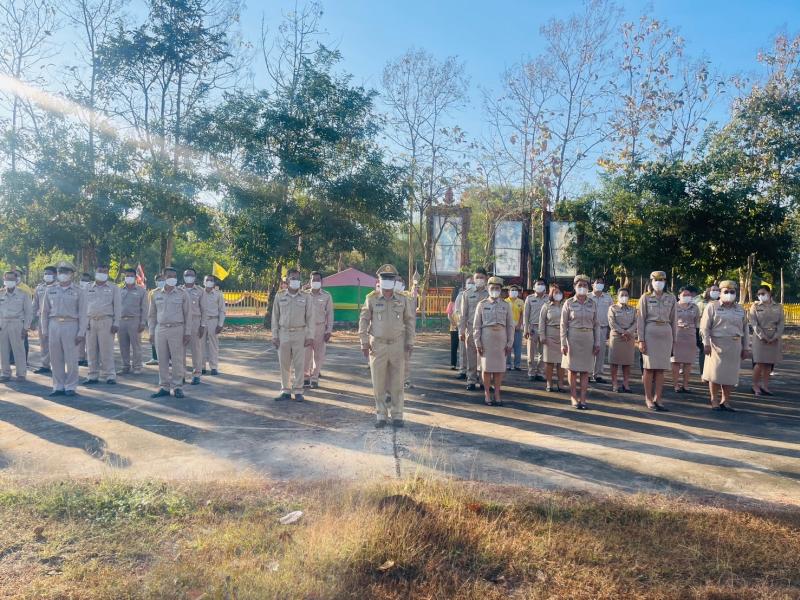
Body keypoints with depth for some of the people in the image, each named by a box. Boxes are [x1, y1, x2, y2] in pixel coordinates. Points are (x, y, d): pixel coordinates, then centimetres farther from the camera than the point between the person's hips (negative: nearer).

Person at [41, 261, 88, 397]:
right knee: (56, 359, 6)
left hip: (71, 326, -3)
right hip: (54, 325, 4)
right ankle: (58, 386, 15)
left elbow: (82, 313, -2)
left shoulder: (79, 291, 1)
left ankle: (70, 387, 8)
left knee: (71, 359, -1)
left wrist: (81, 333, -9)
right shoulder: (51, 290, 11)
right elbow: (45, 311, 13)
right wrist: (44, 331, 7)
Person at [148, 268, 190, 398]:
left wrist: (187, 333, -4)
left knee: (177, 360, -1)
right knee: (162, 360, 5)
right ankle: (164, 387, 14)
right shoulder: (156, 293, 8)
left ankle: (177, 387, 7)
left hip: (177, 329, -2)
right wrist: (151, 332, 8)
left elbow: (187, 314, 1)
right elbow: (152, 315, 13)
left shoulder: (182, 294, 1)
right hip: (160, 329, 3)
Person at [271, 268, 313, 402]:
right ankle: (285, 391, 16)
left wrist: (310, 336, -4)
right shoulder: (279, 296, 3)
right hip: (284, 333, 1)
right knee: (284, 364, 6)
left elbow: (309, 317, 1)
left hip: (300, 334, -1)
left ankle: (298, 391, 11)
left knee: (299, 364, 2)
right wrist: (274, 336, 1)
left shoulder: (305, 297, 1)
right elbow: (275, 317, 5)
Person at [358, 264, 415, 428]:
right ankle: (381, 415, 16)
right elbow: (363, 321, 1)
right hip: (377, 345, -1)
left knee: (397, 383, 4)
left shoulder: (403, 300, 3)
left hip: (398, 345, 1)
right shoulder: (372, 299, -1)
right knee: (378, 384, 4)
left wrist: (410, 342, 2)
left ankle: (397, 415, 14)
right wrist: (364, 343, -3)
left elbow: (410, 321, 8)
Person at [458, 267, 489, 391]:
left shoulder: (490, 295, 7)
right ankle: (471, 380, 9)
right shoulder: (467, 295, 9)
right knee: (471, 356, 3)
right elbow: (463, 314, 8)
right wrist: (461, 331, 1)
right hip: (471, 330, 1)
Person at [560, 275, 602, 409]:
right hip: (573, 338, -2)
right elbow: (563, 324, -3)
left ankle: (583, 398, 8)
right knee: (573, 369, 5)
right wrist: (563, 343, -8)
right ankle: (573, 397, 15)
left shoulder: (592, 303, 4)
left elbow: (596, 324, 7)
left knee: (585, 370, 3)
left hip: (588, 338, 2)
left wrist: (597, 343, 2)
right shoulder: (569, 303, -3)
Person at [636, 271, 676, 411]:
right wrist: (641, 340, -8)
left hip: (666, 334, 3)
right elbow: (641, 319, -2)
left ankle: (657, 399, 9)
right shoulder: (645, 297, 1)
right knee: (649, 367, 0)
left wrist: (672, 339, 12)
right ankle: (648, 399, 9)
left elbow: (672, 319, 13)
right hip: (650, 333, -3)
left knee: (661, 368, 4)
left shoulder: (671, 298, 8)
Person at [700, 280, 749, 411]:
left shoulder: (740, 309, 12)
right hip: (717, 345, -3)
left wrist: (745, 348, 10)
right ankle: (714, 401, 7)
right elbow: (704, 327, -4)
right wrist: (706, 343, -12)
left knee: (731, 374, 5)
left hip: (734, 346, 4)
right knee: (715, 373, -1)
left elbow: (745, 329, 14)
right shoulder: (712, 307, 1)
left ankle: (726, 401, 15)